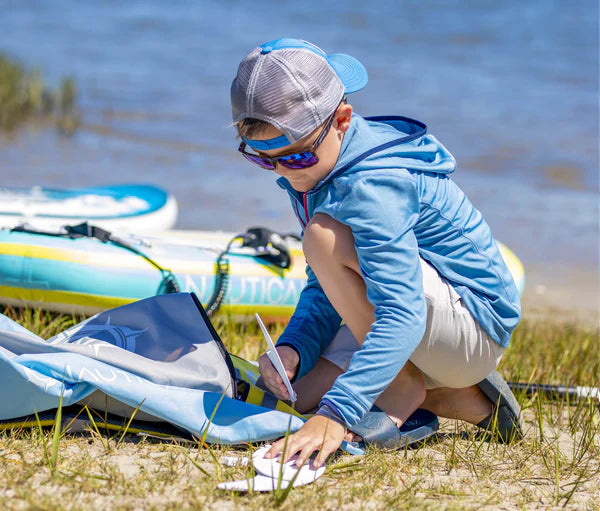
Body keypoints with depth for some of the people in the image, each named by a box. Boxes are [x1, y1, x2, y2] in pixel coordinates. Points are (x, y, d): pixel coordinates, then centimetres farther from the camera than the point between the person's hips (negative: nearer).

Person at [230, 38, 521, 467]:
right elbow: (325, 289, 8)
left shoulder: (375, 186, -28)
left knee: (325, 237, -26)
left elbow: (402, 316, -37)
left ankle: (404, 390, -10)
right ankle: (464, 400, 10)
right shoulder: (315, 172, 2)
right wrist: (292, 348, -13)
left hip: (477, 329, -10)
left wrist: (336, 415, -46)